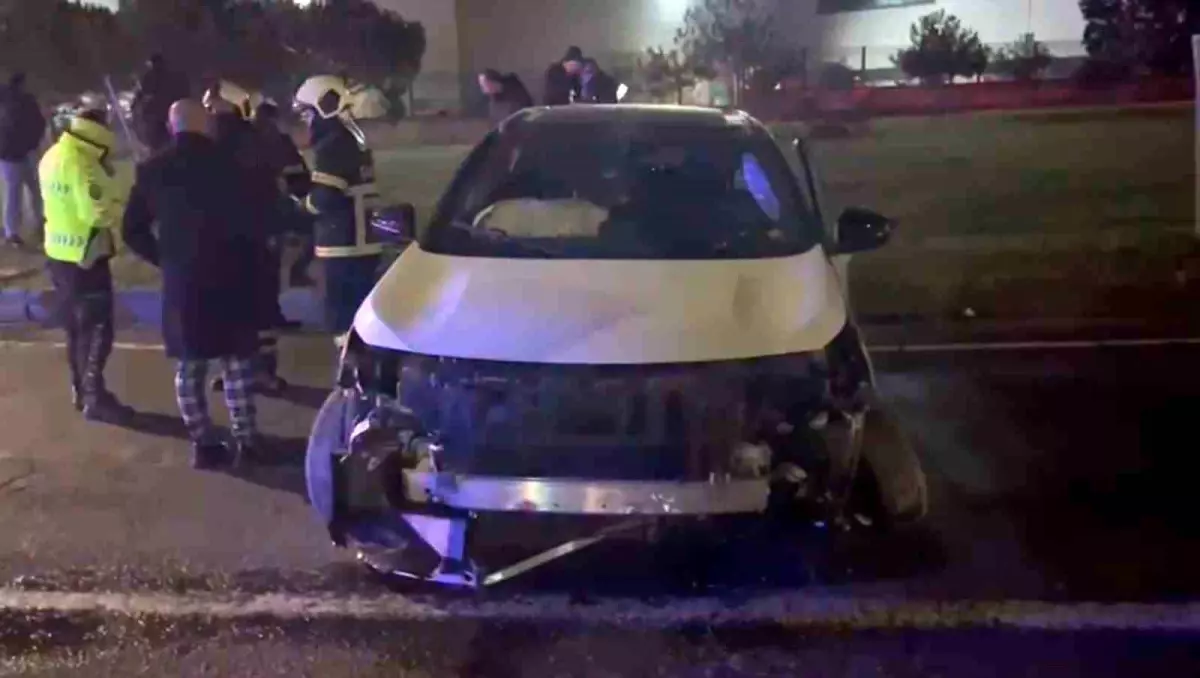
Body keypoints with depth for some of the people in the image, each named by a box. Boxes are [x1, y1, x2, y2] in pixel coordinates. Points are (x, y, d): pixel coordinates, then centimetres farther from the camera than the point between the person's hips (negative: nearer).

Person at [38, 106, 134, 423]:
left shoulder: (52, 156, 7)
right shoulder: (81, 164, -22)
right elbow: (100, 212, -26)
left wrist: (102, 171, 1)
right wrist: (118, 205, -8)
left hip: (59, 251, 9)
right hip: (85, 255, -9)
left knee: (76, 325, 18)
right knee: (97, 328, -1)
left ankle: (81, 390, 28)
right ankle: (95, 397, 2)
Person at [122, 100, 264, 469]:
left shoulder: (152, 170, 3)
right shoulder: (224, 163, -10)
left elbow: (132, 230, 5)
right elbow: (249, 222, -11)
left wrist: (165, 259, 14)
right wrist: (248, 258, 5)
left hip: (180, 279, 3)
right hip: (227, 276, -3)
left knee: (189, 366, 12)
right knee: (237, 361, 8)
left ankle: (203, 443, 15)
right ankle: (245, 439, 10)